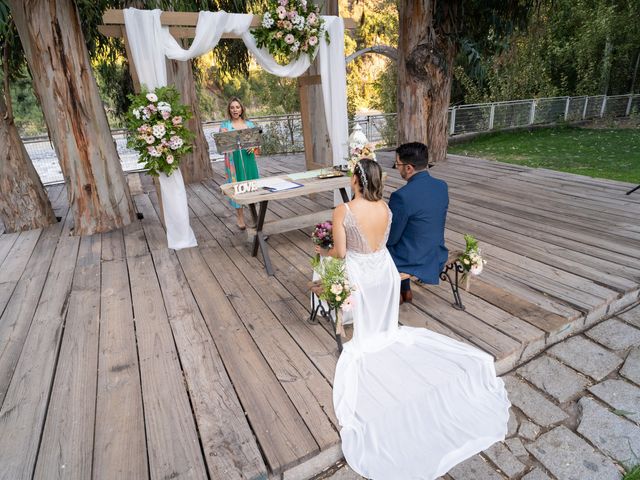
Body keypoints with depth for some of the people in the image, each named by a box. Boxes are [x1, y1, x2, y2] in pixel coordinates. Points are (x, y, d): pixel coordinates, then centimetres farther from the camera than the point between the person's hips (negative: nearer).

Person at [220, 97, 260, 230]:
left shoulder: (249, 123, 9)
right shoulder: (225, 125, 2)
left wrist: (253, 147, -9)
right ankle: (240, 217, 13)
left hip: (247, 157, 2)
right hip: (233, 159, -2)